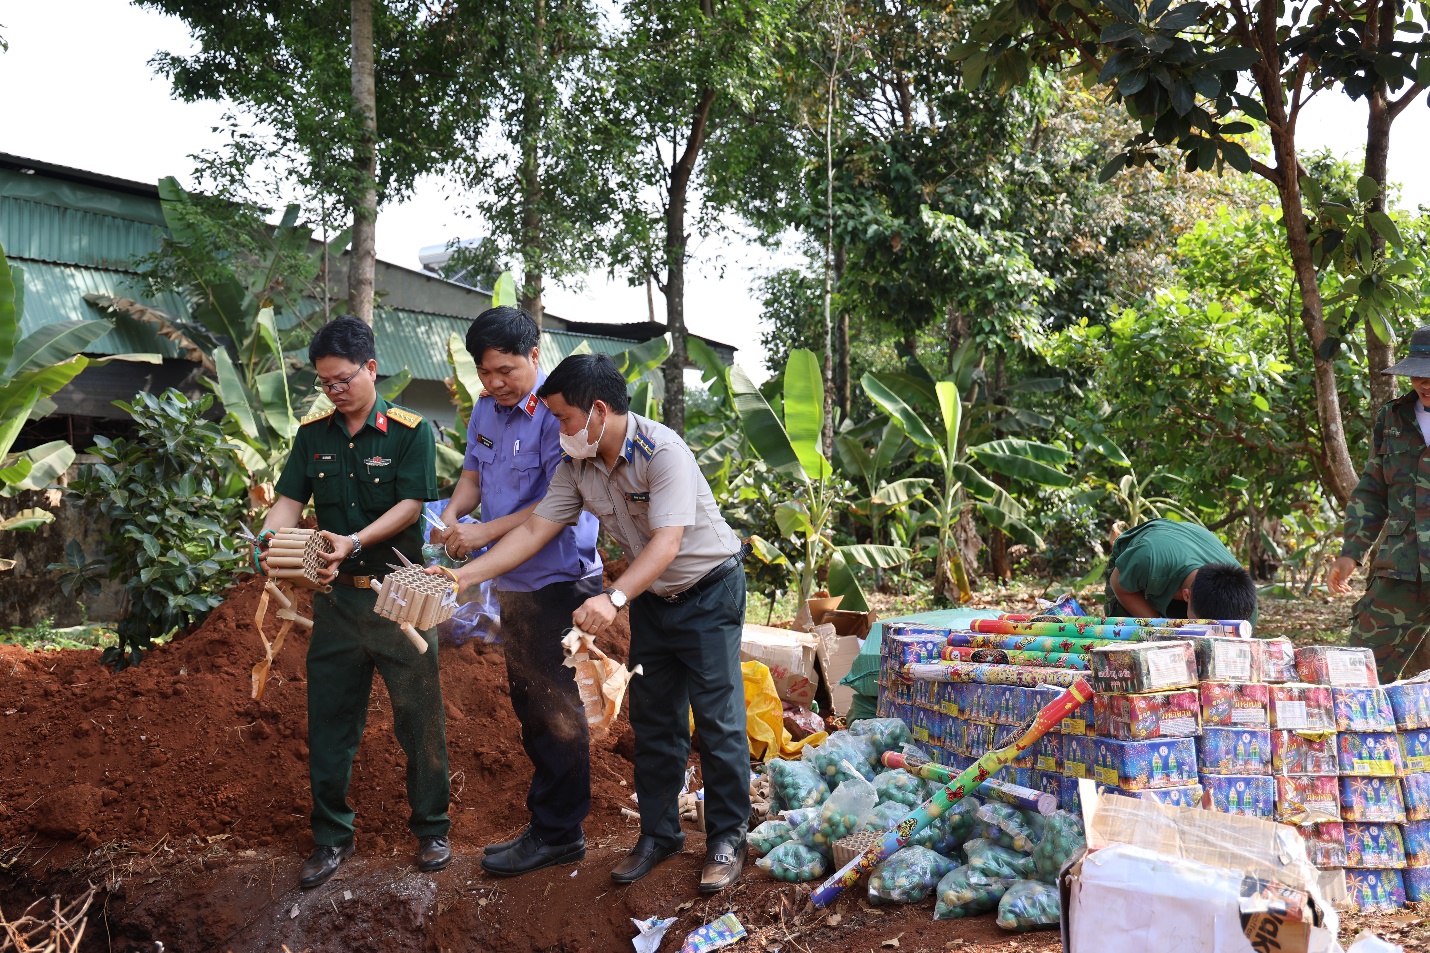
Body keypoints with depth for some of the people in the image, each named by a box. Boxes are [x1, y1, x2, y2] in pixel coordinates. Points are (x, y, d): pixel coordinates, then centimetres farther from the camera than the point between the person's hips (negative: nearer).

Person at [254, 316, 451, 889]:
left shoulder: (410, 431, -7)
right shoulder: (313, 433, 6)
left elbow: (411, 505, -14)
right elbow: (290, 501, 3)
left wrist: (354, 543, -27)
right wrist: (269, 540, -19)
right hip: (336, 598, 4)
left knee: (419, 716, 5)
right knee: (328, 720, 8)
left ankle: (431, 829, 22)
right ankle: (332, 837, 23)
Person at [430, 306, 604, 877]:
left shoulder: (557, 412, -19)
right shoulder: (486, 409, 7)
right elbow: (475, 470, 16)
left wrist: (486, 532, -23)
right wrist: (452, 514, -5)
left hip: (557, 578, -9)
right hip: (512, 579, 9)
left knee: (553, 704, -1)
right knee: (528, 700, 17)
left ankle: (557, 833, 12)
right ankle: (553, 818, 31)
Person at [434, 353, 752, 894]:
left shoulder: (662, 452, -28)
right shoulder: (578, 467, -7)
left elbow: (666, 544, -36)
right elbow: (534, 531, -6)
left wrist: (613, 599, -49)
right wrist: (461, 577, -13)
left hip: (708, 590, -7)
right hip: (651, 597, 7)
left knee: (717, 719, -4)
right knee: (652, 721, 11)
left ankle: (727, 838, 9)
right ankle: (659, 833, 23)